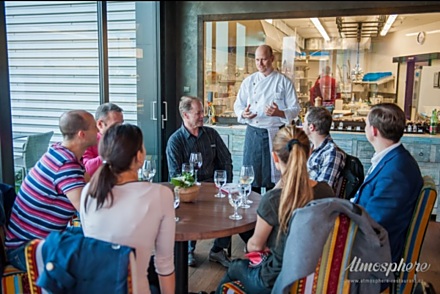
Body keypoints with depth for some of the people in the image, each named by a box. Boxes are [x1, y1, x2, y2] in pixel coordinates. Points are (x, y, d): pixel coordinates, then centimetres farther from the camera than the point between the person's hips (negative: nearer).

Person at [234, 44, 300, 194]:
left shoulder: (284, 82, -1)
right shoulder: (249, 81, 8)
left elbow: (295, 109, -1)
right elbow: (238, 105, 11)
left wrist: (279, 113, -21)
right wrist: (243, 114, -12)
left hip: (275, 133, -2)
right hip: (253, 133, 3)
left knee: (274, 177, 0)